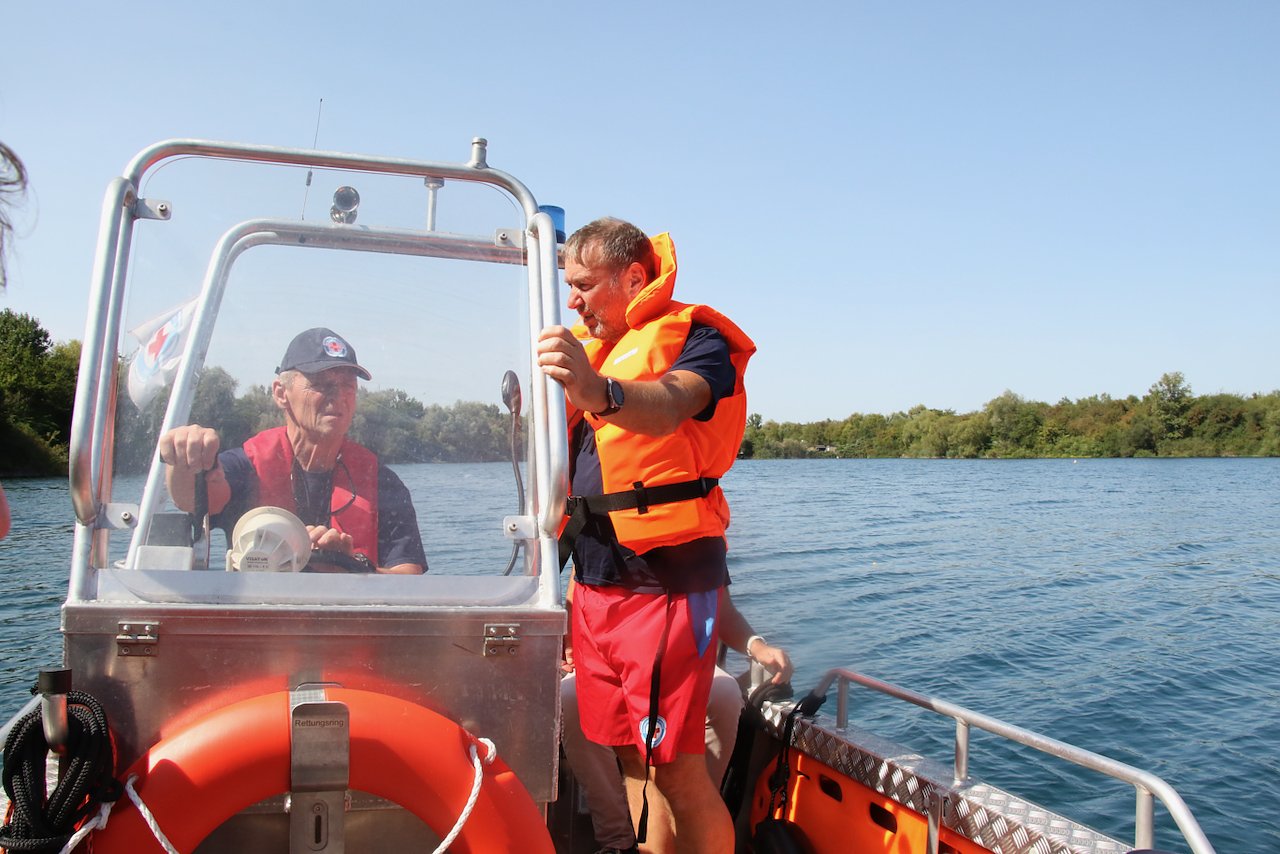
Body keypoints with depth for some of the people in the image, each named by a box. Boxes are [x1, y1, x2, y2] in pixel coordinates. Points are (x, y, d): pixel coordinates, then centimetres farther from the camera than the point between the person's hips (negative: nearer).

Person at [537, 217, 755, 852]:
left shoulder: (695, 338, -4)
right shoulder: (592, 345, 20)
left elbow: (668, 407, -30)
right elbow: (560, 441, 27)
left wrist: (601, 391, -47)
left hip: (665, 580, -7)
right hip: (594, 582, 8)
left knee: (677, 769, -6)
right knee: (631, 758, 13)